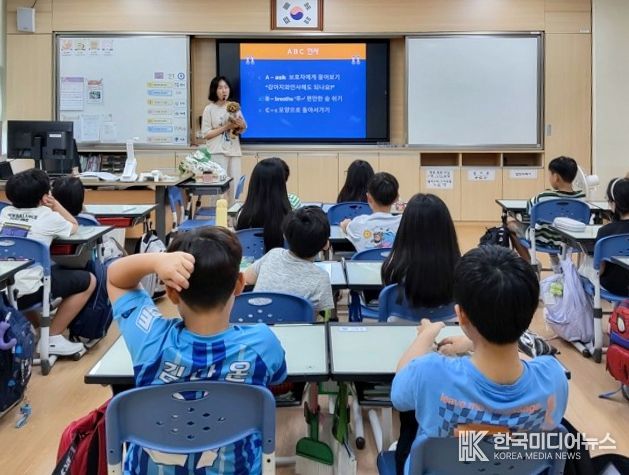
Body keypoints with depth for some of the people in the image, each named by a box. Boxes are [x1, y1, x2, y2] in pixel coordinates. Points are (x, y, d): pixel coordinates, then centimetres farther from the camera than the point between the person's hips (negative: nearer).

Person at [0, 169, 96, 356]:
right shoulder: (48, 216, 0)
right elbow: (74, 227, 20)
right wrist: (55, 204, 24)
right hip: (25, 293, -7)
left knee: (56, 270, 34)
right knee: (88, 280, 9)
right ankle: (53, 337, 8)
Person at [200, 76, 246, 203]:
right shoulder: (209, 109, -3)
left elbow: (242, 130, 16)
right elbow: (206, 134, -7)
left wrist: (241, 126, -8)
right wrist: (226, 127, -14)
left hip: (234, 150, 4)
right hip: (217, 152, -4)